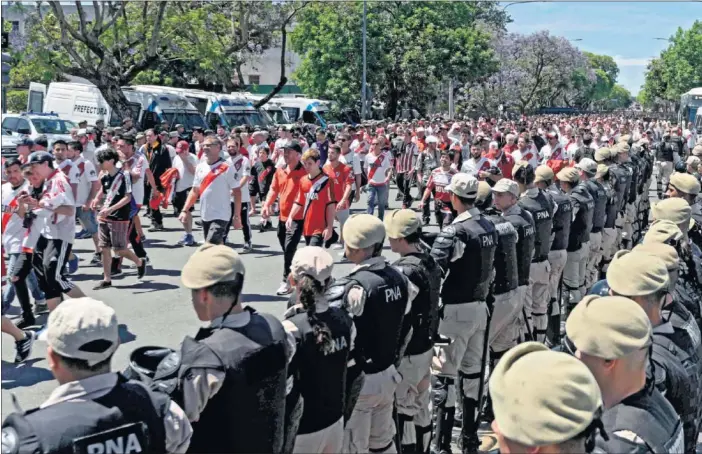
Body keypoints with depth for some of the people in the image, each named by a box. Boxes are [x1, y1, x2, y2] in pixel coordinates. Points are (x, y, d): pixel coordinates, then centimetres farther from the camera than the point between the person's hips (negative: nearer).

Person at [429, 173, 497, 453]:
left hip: (456, 310, -8)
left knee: (444, 374, 0)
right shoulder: (489, 227, 6)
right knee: (473, 371, 15)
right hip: (480, 306, 8)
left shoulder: (454, 232, -19)